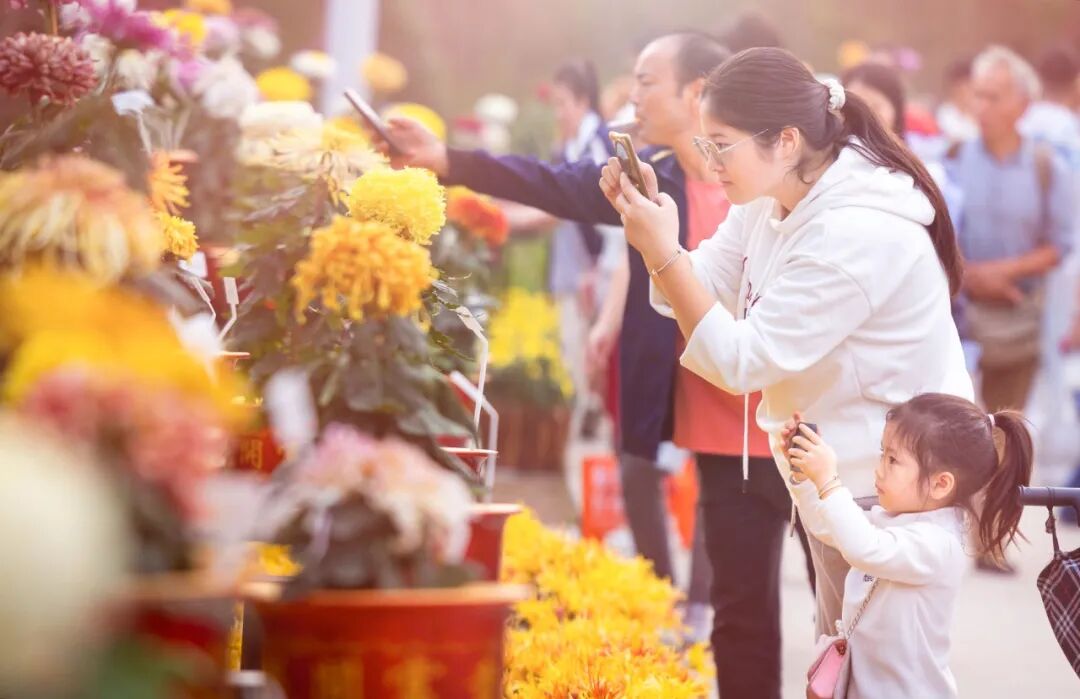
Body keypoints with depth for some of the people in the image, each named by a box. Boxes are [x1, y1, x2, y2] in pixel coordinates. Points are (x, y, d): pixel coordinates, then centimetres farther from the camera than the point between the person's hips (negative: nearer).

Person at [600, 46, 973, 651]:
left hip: (885, 482, -9)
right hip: (840, 465, 9)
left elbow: (741, 362, -27)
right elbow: (704, 291, 3)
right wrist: (649, 218, -13)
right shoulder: (776, 197, -1)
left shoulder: (853, 235, -29)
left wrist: (663, 254, -28)